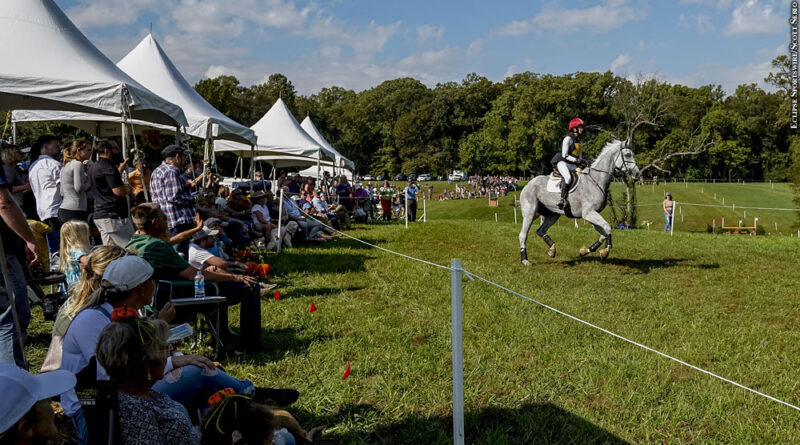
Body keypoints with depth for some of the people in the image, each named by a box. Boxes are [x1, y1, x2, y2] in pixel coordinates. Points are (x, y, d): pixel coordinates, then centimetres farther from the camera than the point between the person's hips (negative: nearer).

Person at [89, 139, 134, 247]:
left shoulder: (93, 168, 17)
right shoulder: (108, 167, -14)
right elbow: (119, 191, -21)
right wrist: (128, 189, -2)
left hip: (98, 215, 10)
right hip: (114, 215, -10)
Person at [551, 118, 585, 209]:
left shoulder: (579, 141, 16)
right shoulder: (568, 139, -9)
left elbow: (578, 155, 23)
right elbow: (564, 155, -14)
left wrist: (581, 160, 3)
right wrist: (575, 160, -17)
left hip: (572, 164, 9)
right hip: (562, 162, -9)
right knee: (567, 177, -34)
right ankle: (563, 199, -33)